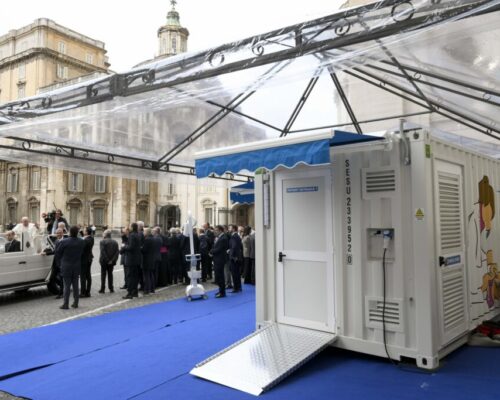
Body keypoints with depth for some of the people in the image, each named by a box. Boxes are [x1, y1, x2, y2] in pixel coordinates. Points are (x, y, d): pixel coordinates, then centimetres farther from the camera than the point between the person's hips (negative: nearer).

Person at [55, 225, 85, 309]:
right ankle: (75, 303, 17)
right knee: (75, 285, 12)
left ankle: (66, 304, 3)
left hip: (66, 267, -3)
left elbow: (57, 252, -5)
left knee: (67, 285, 2)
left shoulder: (64, 242, -15)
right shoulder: (81, 242, -4)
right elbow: (82, 253, 3)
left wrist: (60, 263, 8)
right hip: (77, 266, 3)